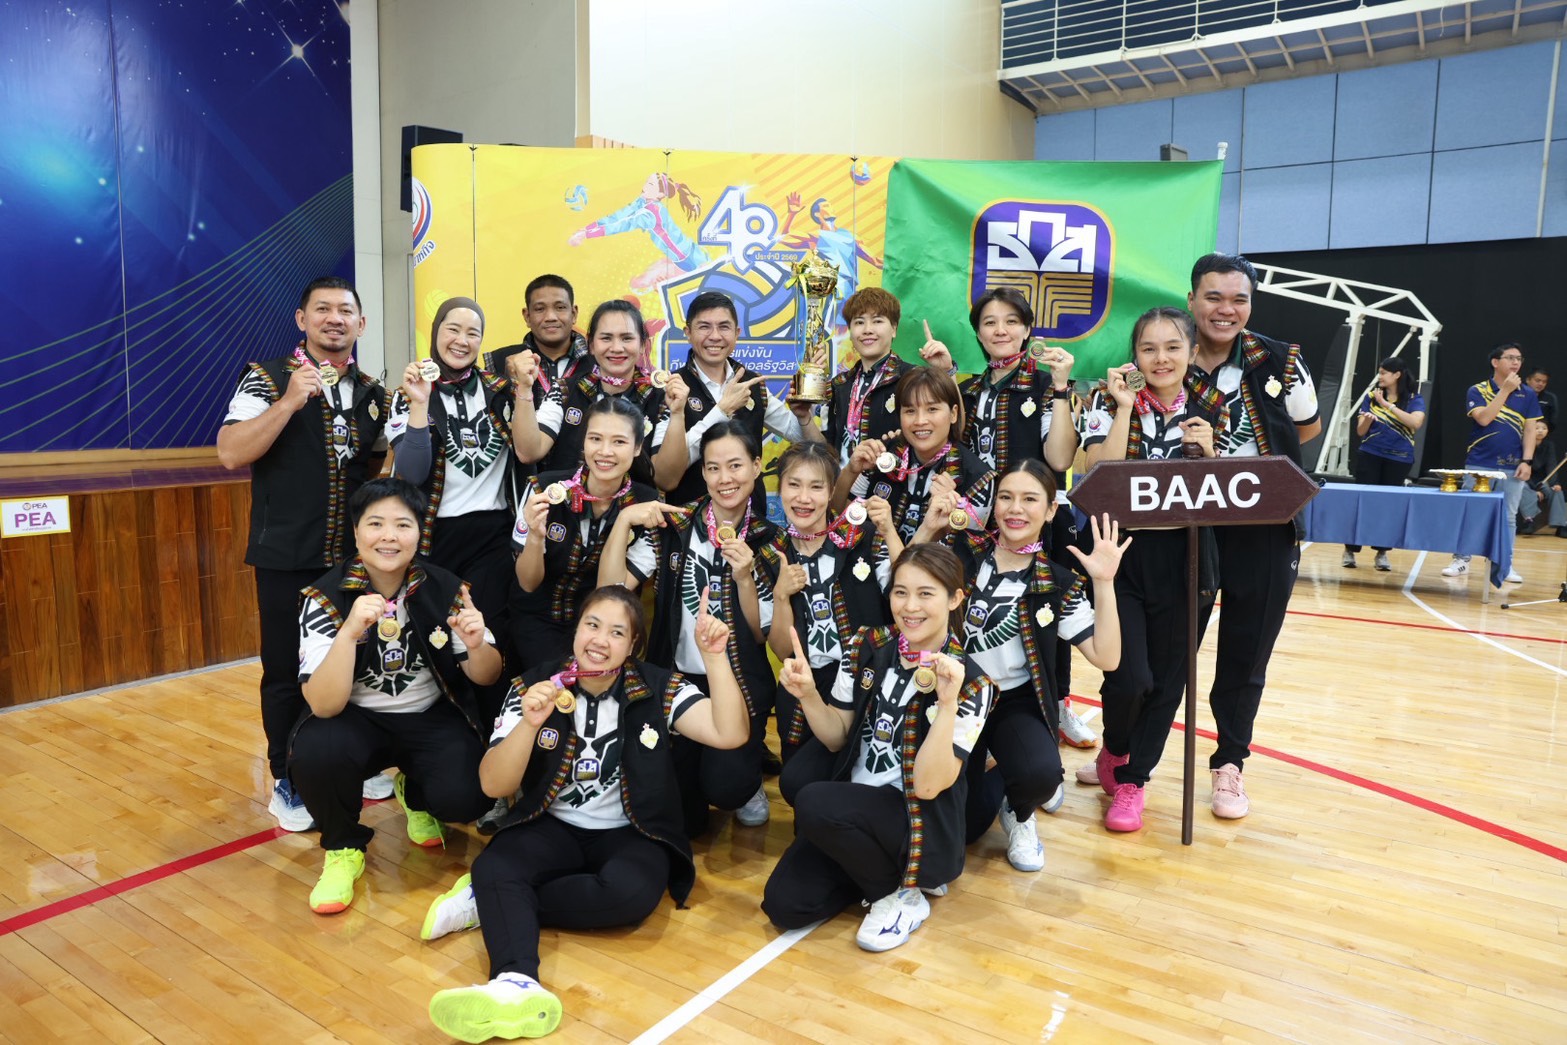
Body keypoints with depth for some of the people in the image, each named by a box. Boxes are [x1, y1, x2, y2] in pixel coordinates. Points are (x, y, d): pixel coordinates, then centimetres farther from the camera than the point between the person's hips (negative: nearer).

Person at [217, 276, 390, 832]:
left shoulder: (372, 392, 10)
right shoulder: (268, 379, -4)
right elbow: (231, 453, -17)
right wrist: (291, 400, -23)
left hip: (356, 556, 4)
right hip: (288, 558, -4)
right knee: (287, 672, 6)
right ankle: (288, 782, 22)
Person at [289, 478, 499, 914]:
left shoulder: (446, 589, -13)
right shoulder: (326, 597, -18)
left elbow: (485, 677, -7)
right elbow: (323, 706, -27)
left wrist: (476, 646, -31)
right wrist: (350, 631, -43)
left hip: (431, 718, 1)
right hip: (357, 720, -1)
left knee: (466, 799, -23)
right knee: (313, 752, -33)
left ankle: (414, 795, 17)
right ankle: (343, 847, 0)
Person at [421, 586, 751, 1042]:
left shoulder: (659, 689, -7)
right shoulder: (534, 686, -5)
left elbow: (731, 734, -20)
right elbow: (493, 785, -10)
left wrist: (714, 655, -29)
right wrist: (529, 723, -28)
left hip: (629, 833, -1)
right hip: (554, 828, 1)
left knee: (631, 891, -32)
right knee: (492, 866, -29)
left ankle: (492, 903, -17)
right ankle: (517, 983, -52)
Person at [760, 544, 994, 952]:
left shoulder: (971, 684, -15)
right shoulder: (866, 646, -3)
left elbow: (928, 786, -22)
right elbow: (837, 739, 3)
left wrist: (947, 704, -34)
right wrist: (808, 694, -16)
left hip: (921, 826, -5)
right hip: (850, 812, 5)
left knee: (814, 803, -31)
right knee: (783, 905, -12)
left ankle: (903, 892, -5)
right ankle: (883, 868, 12)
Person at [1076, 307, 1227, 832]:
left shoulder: (1213, 409, 5)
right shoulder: (1110, 402, -2)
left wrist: (1208, 452, -11)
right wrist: (1125, 409, -16)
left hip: (1186, 559, 3)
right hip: (1121, 556, -3)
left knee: (1168, 677, 8)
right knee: (1130, 678, -10)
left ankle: (1130, 779, 28)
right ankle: (1115, 752, 24)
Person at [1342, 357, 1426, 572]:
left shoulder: (1414, 399, -2)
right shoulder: (1371, 397, 3)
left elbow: (1416, 423, -21)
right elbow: (1360, 431, 3)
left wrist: (1387, 405, -23)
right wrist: (1367, 420, -19)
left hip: (1399, 459, -1)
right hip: (1369, 455, 1)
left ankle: (1382, 552, 12)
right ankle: (1350, 549, 5)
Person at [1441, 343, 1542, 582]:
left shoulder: (1528, 394, 6)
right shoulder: (1477, 390, 0)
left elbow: (1530, 430, 5)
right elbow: (1483, 418, -16)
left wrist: (1527, 461, -5)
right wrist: (1505, 389, -16)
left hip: (1513, 467, 2)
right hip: (1480, 464, -2)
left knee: (1508, 516, 6)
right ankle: (1461, 560, 10)